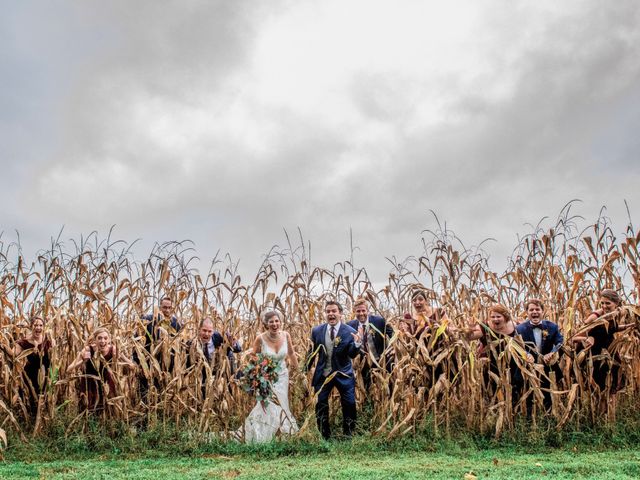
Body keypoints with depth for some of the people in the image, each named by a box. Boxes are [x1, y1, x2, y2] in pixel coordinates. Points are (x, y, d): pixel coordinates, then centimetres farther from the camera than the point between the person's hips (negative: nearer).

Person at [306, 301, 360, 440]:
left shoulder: (349, 332, -9)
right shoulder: (317, 331, -2)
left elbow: (352, 354, -16)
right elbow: (312, 352, 9)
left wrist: (357, 344, -35)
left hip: (343, 374, -2)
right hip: (322, 374, 2)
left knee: (349, 404, 2)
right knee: (321, 405, 9)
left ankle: (348, 434, 24)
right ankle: (324, 437, 27)